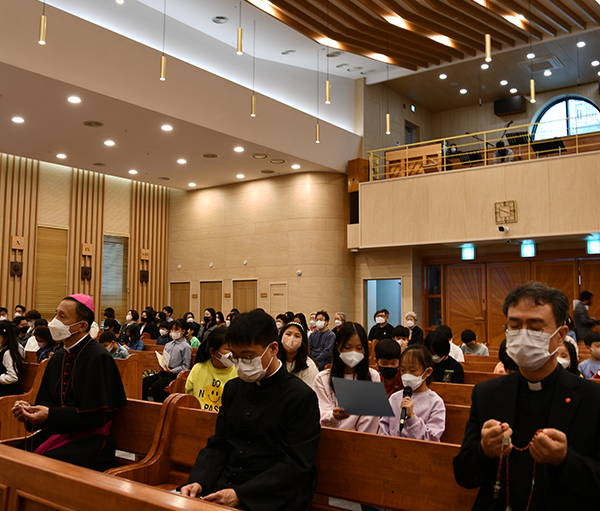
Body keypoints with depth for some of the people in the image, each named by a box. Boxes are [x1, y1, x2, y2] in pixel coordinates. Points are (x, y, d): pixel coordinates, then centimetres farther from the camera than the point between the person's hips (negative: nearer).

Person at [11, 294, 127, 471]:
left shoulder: (98, 357, -12)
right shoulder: (58, 357, 13)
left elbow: (98, 415, -15)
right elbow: (48, 402, 17)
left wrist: (50, 415, -18)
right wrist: (29, 409, -5)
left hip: (90, 438, -7)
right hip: (57, 432, 7)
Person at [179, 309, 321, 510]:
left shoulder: (301, 397, -8)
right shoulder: (233, 388, 12)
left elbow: (296, 464, -12)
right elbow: (218, 445, 14)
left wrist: (240, 494, -18)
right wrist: (198, 481, -5)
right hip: (223, 486, 5)